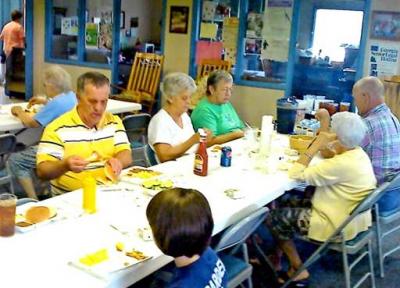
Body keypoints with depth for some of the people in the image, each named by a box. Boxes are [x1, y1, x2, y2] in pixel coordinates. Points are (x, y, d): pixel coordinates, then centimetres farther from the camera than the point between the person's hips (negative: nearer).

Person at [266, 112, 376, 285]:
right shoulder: (358, 153, -1)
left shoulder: (341, 164, -29)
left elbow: (296, 174, -23)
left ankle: (298, 270, 11)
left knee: (274, 218, 1)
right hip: (353, 219, 10)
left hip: (338, 226, -10)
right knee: (292, 201, 19)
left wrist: (316, 145, -19)